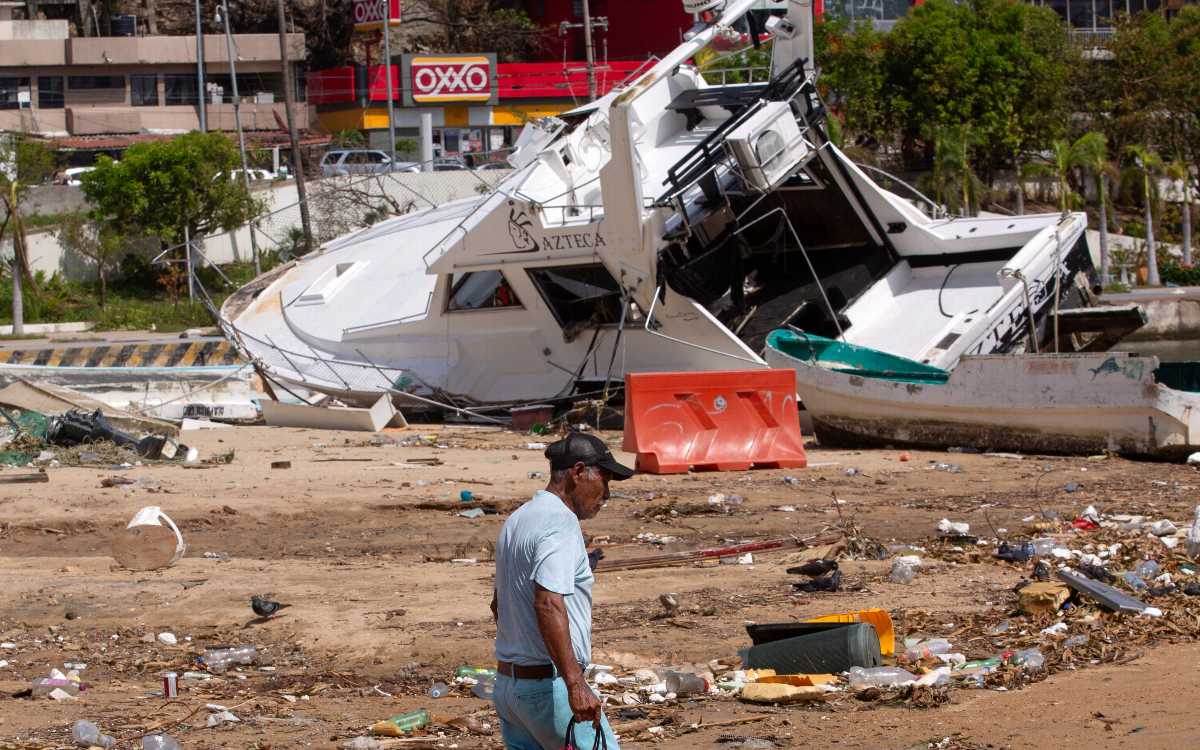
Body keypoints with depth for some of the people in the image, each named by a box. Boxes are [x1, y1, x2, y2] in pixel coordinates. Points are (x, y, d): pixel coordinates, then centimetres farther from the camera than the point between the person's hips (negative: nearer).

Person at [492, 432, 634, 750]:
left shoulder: (515, 521, 16)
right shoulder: (561, 524, -16)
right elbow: (549, 604, -29)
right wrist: (576, 684, -35)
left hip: (506, 683, 9)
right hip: (549, 685, -9)